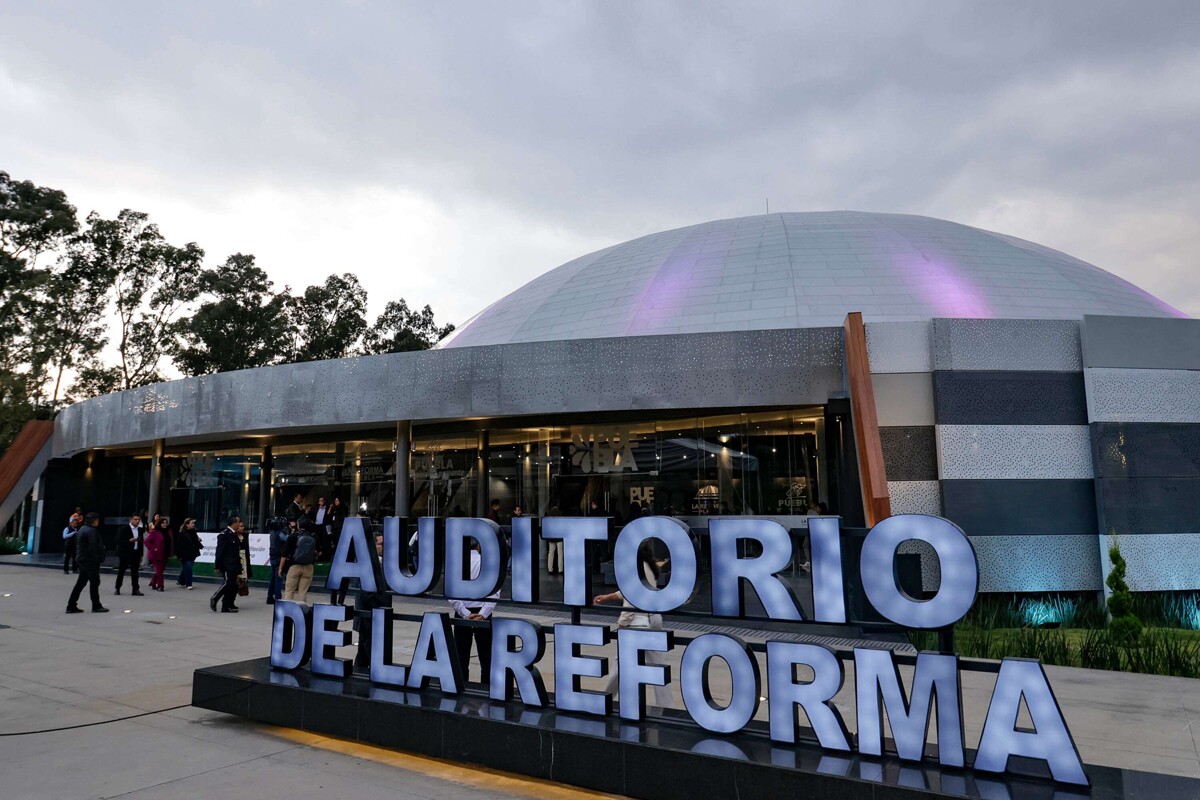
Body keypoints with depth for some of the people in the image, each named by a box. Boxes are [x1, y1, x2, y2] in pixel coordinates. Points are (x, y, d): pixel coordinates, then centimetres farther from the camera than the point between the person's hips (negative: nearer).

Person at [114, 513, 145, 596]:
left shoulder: (140, 530, 10)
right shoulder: (124, 529, -4)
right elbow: (118, 541, -11)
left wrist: (140, 555, 12)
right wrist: (130, 541, -24)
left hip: (136, 554, 4)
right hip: (125, 554, -4)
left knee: (135, 572, 3)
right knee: (121, 572, 3)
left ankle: (135, 590, 4)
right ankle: (117, 589, 14)